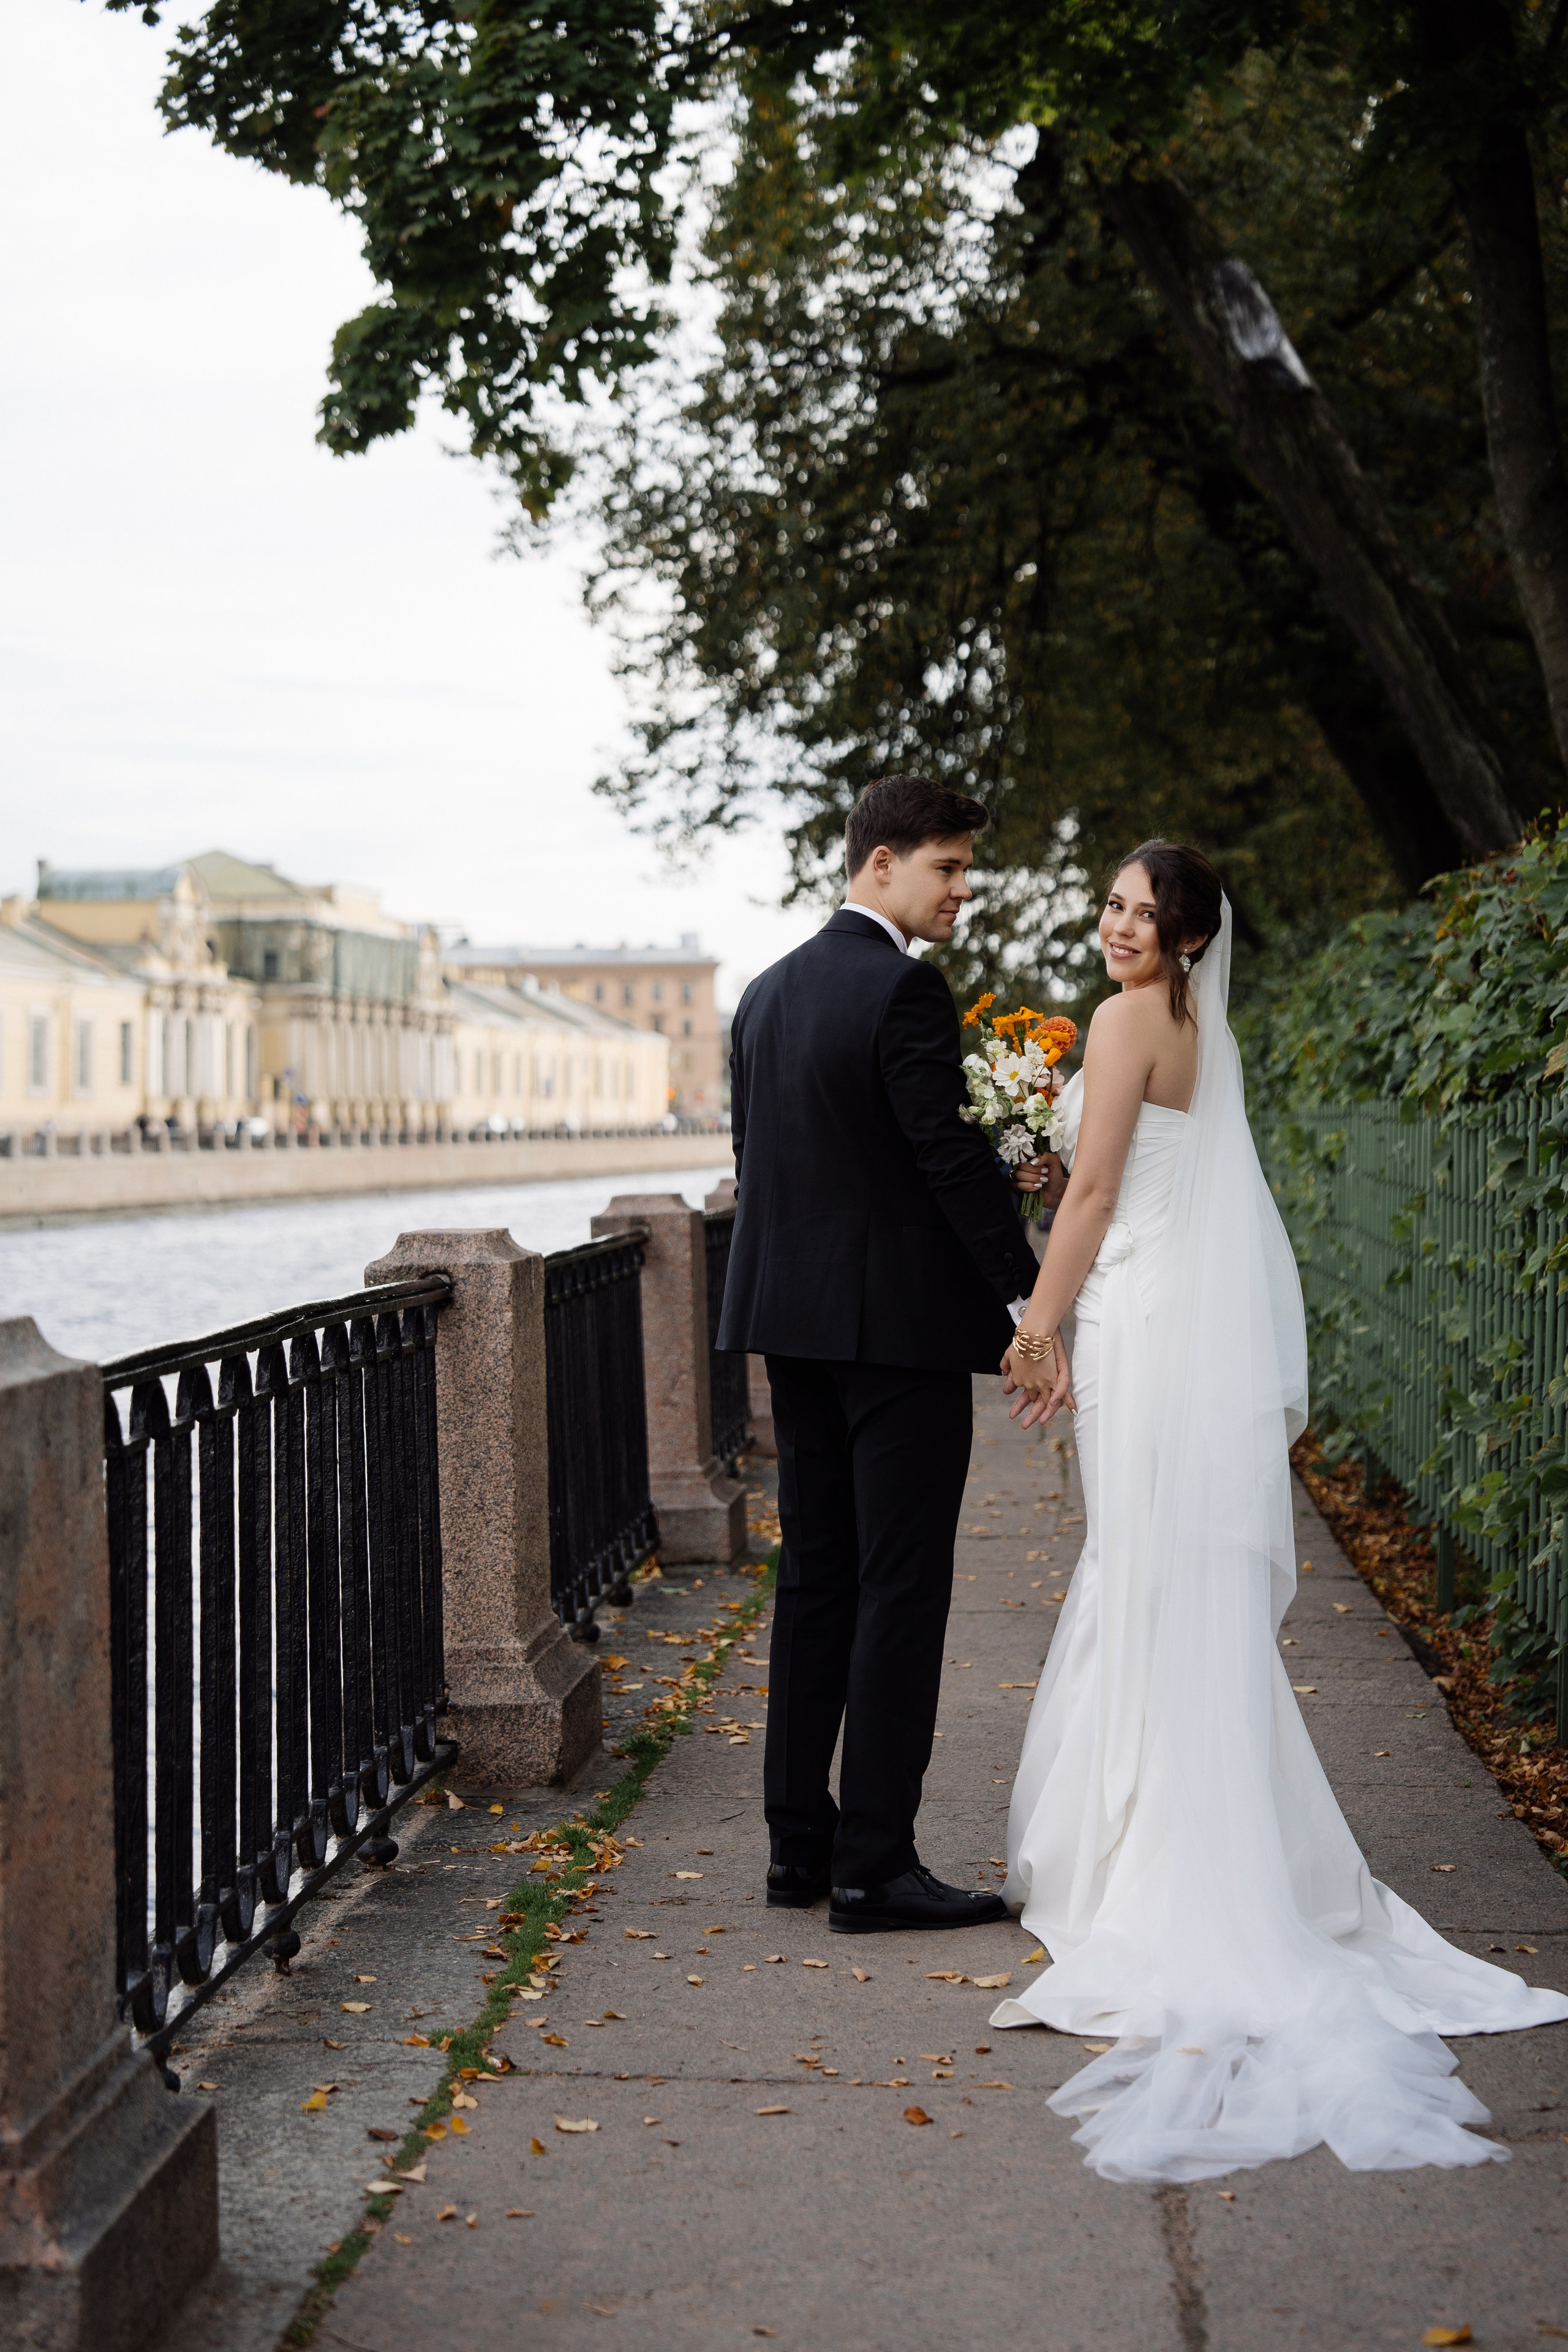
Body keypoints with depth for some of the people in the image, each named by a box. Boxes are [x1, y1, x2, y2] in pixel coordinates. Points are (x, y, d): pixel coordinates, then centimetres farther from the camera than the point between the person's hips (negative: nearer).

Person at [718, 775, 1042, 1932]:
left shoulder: (769, 992, 12)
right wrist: (1026, 1294, -14)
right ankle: (874, 1864, -2)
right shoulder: (904, 989, -14)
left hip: (796, 1321, 8)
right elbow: (952, 1155, -18)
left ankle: (798, 1845, 16)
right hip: (905, 1321, -8)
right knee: (900, 1590, -4)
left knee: (815, 1580, 13)